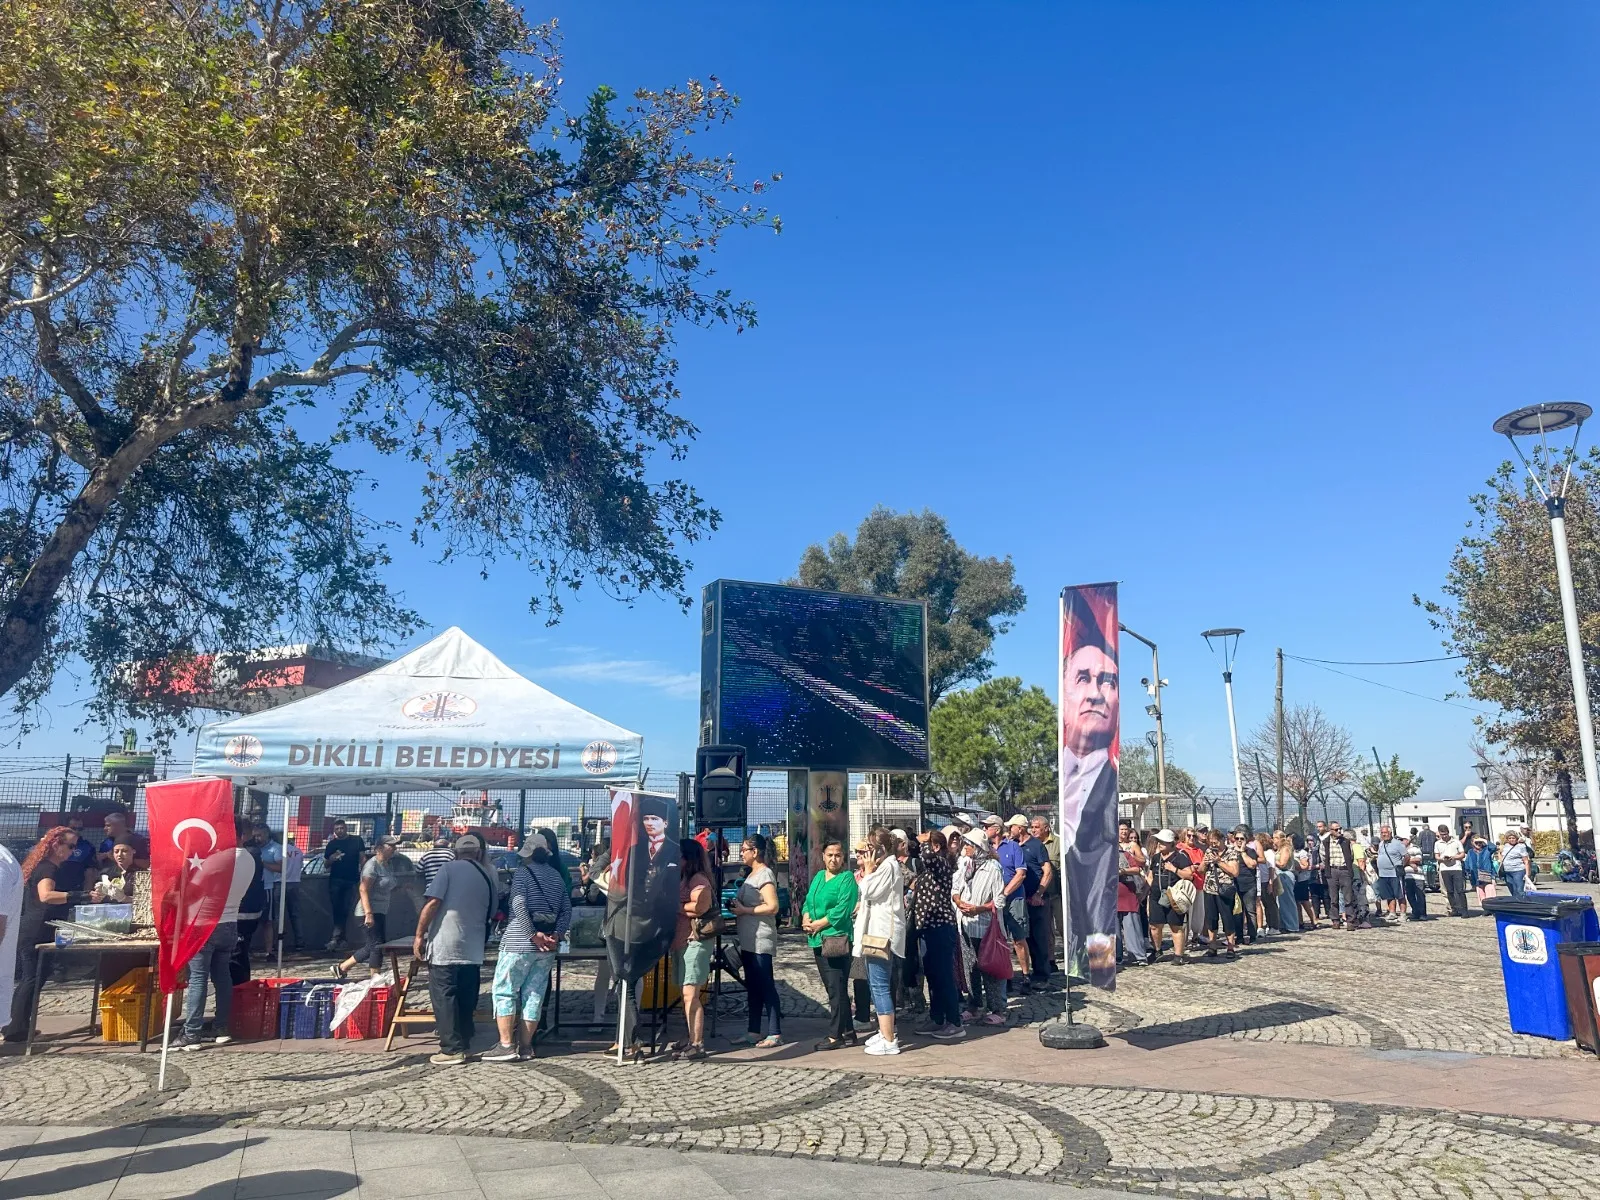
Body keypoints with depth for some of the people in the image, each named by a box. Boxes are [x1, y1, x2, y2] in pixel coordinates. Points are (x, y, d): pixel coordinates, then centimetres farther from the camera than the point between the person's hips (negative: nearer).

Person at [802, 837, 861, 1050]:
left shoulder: (847, 878, -7)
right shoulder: (818, 877, 17)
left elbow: (842, 909, -16)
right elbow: (808, 902, 15)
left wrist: (817, 924, -13)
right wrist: (806, 919, -5)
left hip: (837, 939, -8)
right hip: (818, 941, 8)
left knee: (836, 989, -4)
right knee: (833, 989, 13)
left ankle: (835, 1035, 3)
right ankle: (848, 1032, 22)